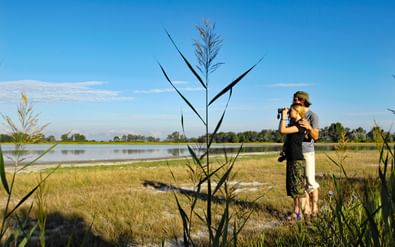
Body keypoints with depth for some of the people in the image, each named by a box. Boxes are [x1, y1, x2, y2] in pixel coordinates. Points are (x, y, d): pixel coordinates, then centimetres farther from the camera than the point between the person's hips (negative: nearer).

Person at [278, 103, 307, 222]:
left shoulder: (301, 125, -16)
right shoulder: (293, 124, 12)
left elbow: (282, 130, -23)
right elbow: (283, 130, 24)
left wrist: (283, 117, -12)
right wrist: (283, 117, 16)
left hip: (297, 160, -10)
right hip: (290, 159, 10)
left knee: (299, 188, -3)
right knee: (292, 188, 15)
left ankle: (300, 214, 4)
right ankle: (295, 211, 25)